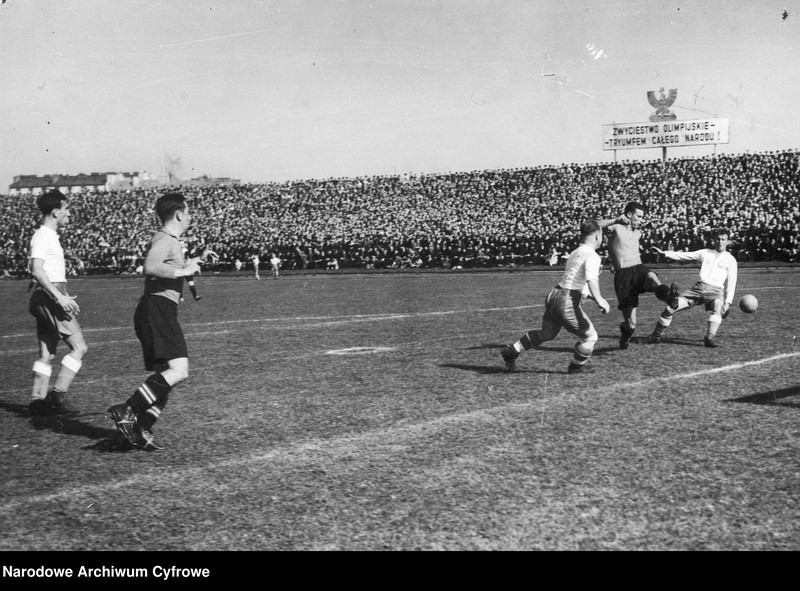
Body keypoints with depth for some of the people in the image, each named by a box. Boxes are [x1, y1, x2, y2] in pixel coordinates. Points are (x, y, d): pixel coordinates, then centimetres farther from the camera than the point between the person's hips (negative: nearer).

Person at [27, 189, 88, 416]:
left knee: (47, 353, 10)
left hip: (49, 298, 10)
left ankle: (38, 400, 12)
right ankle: (58, 395, -12)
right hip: (49, 297, -10)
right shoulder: (43, 236, -12)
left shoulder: (50, 236, 19)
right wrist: (59, 296, -27)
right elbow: (36, 270, -23)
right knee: (79, 346, -11)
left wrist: (65, 296, 24)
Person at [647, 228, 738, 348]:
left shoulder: (730, 260, 11)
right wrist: (664, 253, 4)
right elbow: (683, 256, 16)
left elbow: (731, 283, 7)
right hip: (699, 287, 3)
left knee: (718, 308, -37)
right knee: (671, 308, -8)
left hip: (716, 290, -3)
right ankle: (656, 336, 6)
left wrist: (728, 302, -5)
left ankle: (710, 338, -48)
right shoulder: (705, 253, 20)